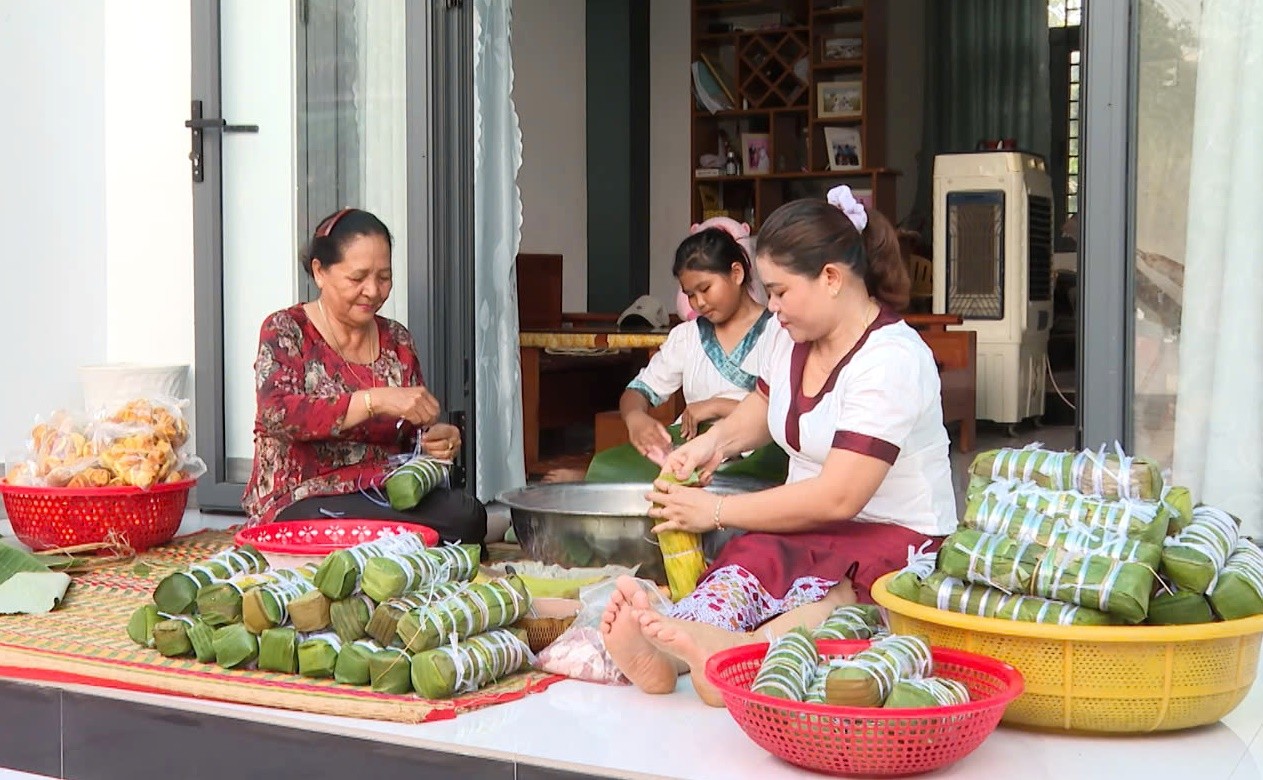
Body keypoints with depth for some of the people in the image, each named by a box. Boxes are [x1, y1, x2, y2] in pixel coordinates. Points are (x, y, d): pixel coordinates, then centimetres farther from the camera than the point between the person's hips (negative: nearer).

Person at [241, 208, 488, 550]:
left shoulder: (396, 339, 15)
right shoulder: (285, 330, 0)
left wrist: (439, 441, -5)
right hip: (303, 505, -5)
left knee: (467, 514, -29)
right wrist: (375, 401, -29)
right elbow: (277, 415, -19)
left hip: (387, 494, 5)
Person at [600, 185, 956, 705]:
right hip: (812, 530, 6)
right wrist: (717, 440, 7)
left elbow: (837, 498, -24)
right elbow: (765, 404, 31)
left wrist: (717, 511, -17)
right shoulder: (797, 339, 9)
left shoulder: (890, 361, -18)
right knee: (746, 562, -29)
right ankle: (663, 653, -58)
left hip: (898, 539, -6)